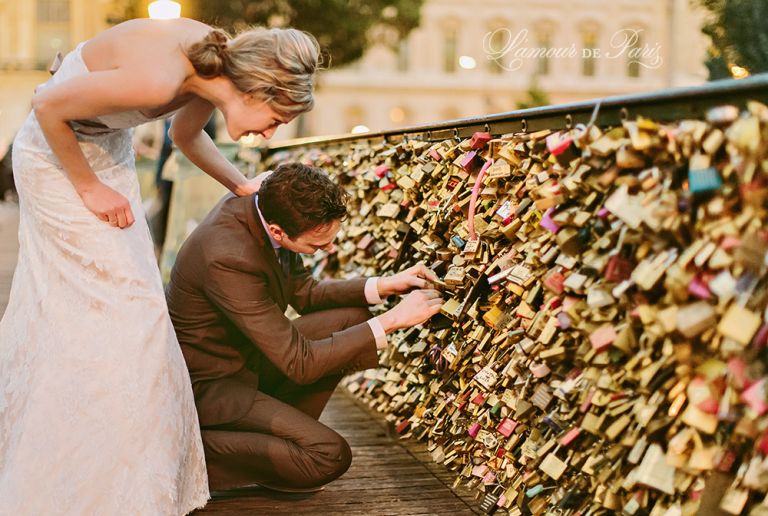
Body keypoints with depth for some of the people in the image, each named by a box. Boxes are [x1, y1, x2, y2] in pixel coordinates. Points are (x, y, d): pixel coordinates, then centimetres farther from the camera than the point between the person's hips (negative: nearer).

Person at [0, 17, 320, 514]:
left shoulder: (218, 63, -9)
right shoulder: (159, 78, -35)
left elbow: (185, 134, 11)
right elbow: (47, 106, -25)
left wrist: (241, 184, 1)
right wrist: (89, 187, -15)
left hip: (106, 150, 9)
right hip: (58, 156, -8)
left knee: (63, 307, 14)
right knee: (124, 309, -9)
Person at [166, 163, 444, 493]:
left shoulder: (266, 204, -8)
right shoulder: (228, 258, -34)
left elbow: (304, 293, 9)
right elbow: (300, 363, -29)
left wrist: (383, 286, -5)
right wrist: (392, 320, -26)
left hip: (245, 353, 9)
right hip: (208, 383, -9)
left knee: (353, 316, 4)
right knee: (330, 456, -18)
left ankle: (276, 429, 6)